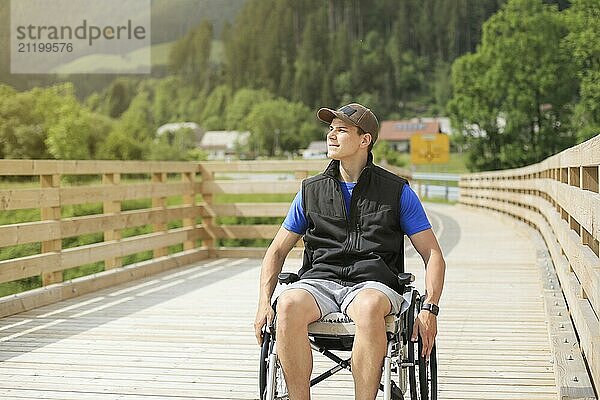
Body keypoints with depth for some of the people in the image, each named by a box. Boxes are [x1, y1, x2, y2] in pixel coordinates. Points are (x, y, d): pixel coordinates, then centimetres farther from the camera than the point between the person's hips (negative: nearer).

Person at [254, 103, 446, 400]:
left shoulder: (397, 192, 10)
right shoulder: (311, 191, 17)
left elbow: (433, 255, 9)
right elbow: (277, 251, 21)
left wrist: (430, 309, -7)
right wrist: (264, 303, 4)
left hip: (372, 283, -2)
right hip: (319, 280, 2)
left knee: (370, 306, -40)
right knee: (289, 304, -34)